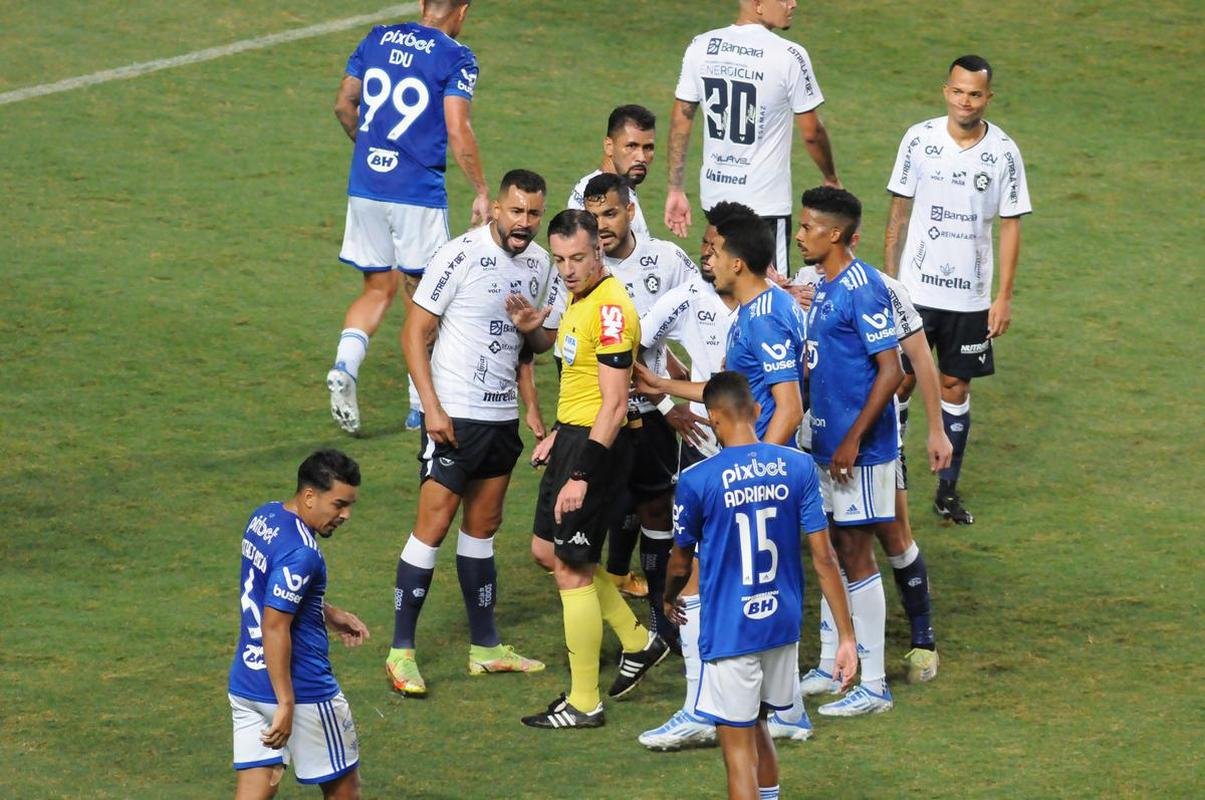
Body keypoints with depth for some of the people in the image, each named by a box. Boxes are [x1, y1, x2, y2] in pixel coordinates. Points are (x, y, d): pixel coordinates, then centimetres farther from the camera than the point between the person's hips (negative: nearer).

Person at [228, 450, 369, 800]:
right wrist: (286, 705, -23)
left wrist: (329, 614, 20)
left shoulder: (263, 517, 6)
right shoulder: (300, 553, -24)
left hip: (245, 683, 8)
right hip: (301, 690, -8)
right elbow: (274, 628, -26)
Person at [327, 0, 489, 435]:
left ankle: (344, 366, -10)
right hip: (418, 193, -4)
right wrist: (482, 194, -7)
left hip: (365, 185, 4)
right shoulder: (455, 58, -7)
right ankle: (422, 405, 12)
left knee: (378, 288, 15)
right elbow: (457, 131, -14)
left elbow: (344, 105, 13)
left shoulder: (378, 38, 8)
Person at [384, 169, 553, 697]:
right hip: (454, 414, -7)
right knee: (433, 527, -6)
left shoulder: (539, 262, 6)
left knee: (483, 527, 14)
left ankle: (485, 647, 21)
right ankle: (401, 651, 0)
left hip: (503, 414, 7)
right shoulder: (461, 256, -14)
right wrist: (432, 408, -18)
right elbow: (414, 334, -13)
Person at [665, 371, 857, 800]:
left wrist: (669, 600, 25)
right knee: (756, 726, 24)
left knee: (738, 746, 2)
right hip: (783, 623, 4)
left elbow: (680, 563, 2)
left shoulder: (697, 481, -13)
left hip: (729, 632, -4)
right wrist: (846, 636, 0)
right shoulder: (798, 467, -4)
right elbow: (823, 557, -4)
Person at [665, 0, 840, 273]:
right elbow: (811, 133, -5)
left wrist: (676, 189, 13)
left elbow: (680, 121, 6)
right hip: (766, 202, -5)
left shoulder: (700, 47, 2)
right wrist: (831, 179, 12)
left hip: (715, 197, 5)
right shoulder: (789, 56, -12)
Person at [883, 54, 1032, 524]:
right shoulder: (920, 140, -5)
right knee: (900, 381, 3)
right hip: (915, 289, 0)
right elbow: (899, 209, 3)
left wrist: (1005, 296, -2)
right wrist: (888, 278, 2)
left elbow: (1011, 224, 1)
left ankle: (948, 490, 16)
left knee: (956, 388, 7)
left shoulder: (1003, 152, -5)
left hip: (971, 296, 0)